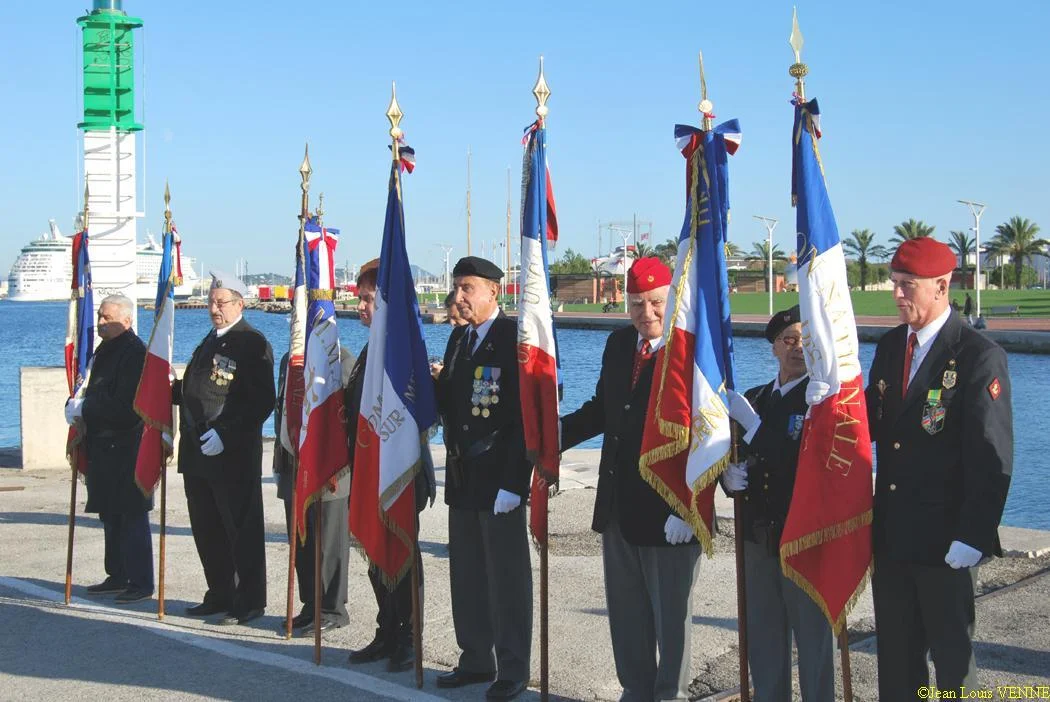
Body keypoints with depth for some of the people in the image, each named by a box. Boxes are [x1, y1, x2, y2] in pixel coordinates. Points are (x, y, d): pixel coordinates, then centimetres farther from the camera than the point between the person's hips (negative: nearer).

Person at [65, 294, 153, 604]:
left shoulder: (135, 353, -16)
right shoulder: (106, 351, 14)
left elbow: (124, 406, -23)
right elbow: (95, 393, 20)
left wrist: (83, 408, -16)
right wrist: (76, 404, -1)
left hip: (127, 449, -9)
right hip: (104, 448, 9)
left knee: (132, 517, -4)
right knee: (111, 517, 15)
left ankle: (141, 583, 2)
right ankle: (118, 577, 24)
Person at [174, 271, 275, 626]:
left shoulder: (252, 344, -11)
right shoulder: (210, 342, 18)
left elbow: (261, 402, -18)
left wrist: (224, 433, -22)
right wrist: (172, 390, 5)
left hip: (234, 455, -9)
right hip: (198, 453, 9)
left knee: (242, 530, 0)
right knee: (206, 530, 15)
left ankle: (249, 601, 9)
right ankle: (220, 595, 27)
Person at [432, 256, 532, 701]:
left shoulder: (516, 338, -12)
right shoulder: (459, 338, 13)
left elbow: (528, 414, -17)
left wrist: (513, 482, -21)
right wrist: (438, 383, -7)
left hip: (500, 478, -8)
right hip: (461, 476, 8)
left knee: (507, 576, 1)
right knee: (466, 575, 14)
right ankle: (475, 660, 26)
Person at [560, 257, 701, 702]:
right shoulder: (618, 345, 7)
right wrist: (554, 435, 4)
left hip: (669, 513, -7)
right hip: (618, 506, 7)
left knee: (670, 615, 9)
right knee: (625, 613, 18)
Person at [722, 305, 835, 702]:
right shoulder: (754, 398, 10)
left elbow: (805, 465, -23)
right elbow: (732, 456, 17)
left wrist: (752, 424, -20)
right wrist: (729, 476, -6)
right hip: (759, 535, 7)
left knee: (812, 639, 3)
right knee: (763, 639, 16)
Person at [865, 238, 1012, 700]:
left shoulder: (979, 356, -13)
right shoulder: (890, 346, 9)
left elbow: (992, 457, -16)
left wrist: (973, 537, -19)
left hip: (944, 538, -6)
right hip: (890, 532, 7)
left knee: (952, 653, 5)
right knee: (894, 651, 14)